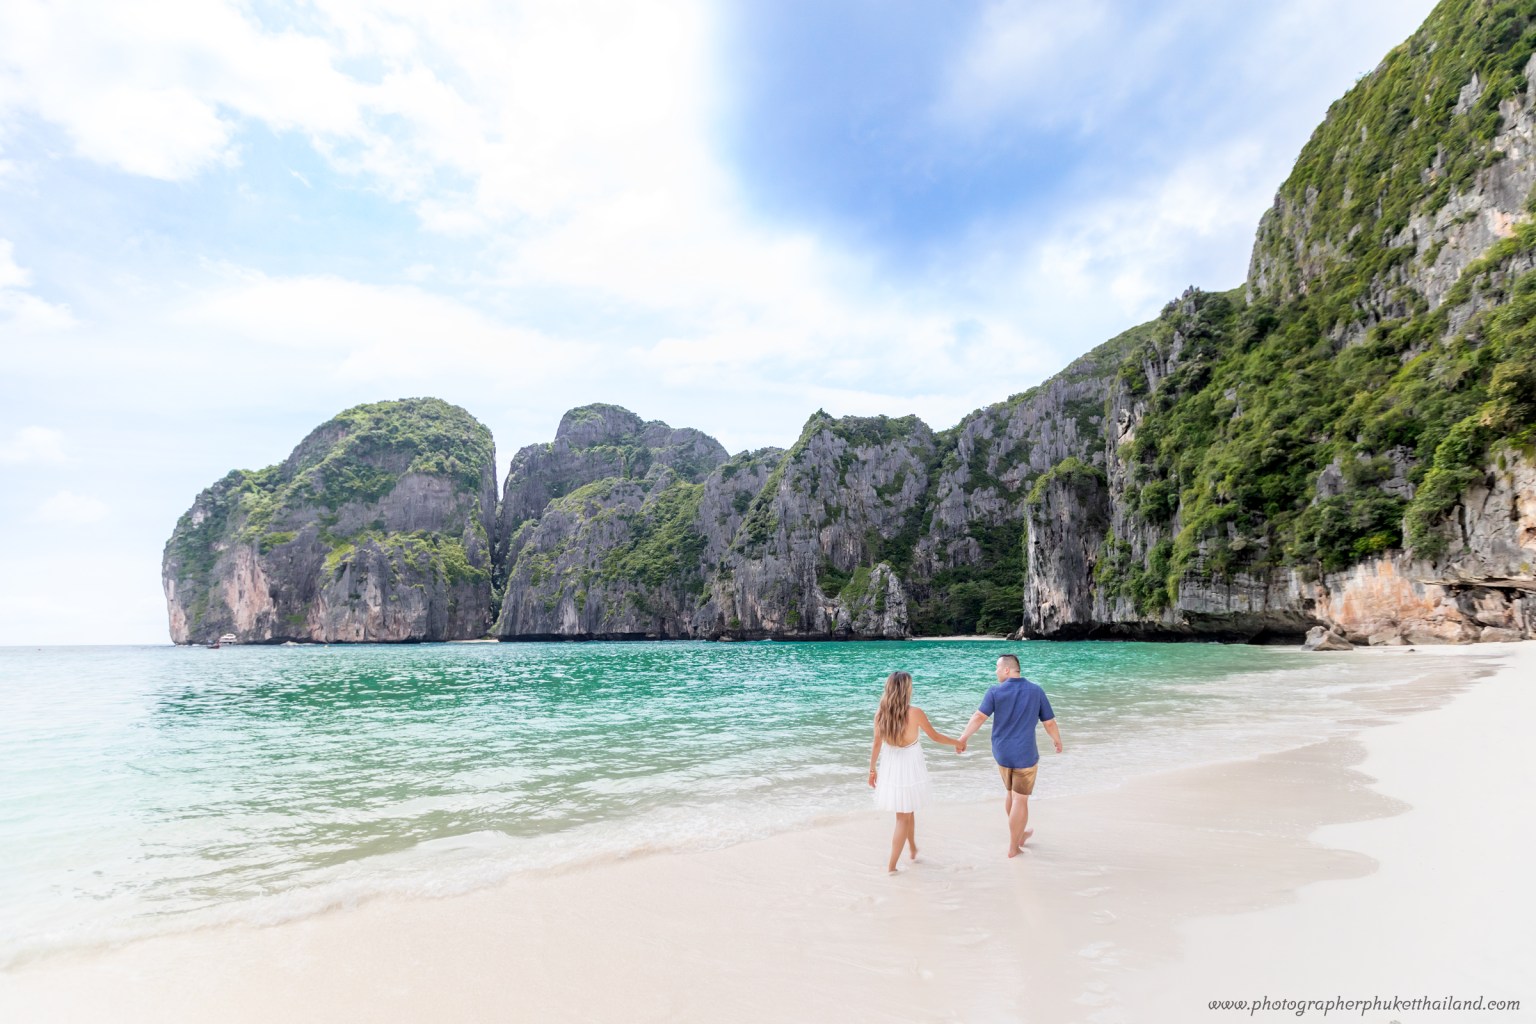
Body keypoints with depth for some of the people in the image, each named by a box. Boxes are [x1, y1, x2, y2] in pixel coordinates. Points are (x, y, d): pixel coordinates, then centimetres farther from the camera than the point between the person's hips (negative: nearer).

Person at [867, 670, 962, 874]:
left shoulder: (880, 714, -10)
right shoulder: (915, 713, -19)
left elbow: (877, 745, -2)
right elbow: (935, 737, -5)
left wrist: (872, 769, 11)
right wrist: (958, 742, 12)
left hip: (890, 768, 4)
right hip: (909, 768, -4)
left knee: (908, 812, 25)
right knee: (903, 817, 9)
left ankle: (913, 850, 43)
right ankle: (892, 865, 9)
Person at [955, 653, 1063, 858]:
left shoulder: (995, 691, -11)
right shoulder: (1036, 692, -8)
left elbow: (978, 717, -15)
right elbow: (1050, 723, -2)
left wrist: (962, 738, -6)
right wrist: (1058, 741, 17)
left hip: (1002, 753, 2)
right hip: (1025, 755, -2)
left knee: (1010, 793, 23)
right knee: (1020, 800, 8)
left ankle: (1019, 834, 40)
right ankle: (1013, 847, 17)